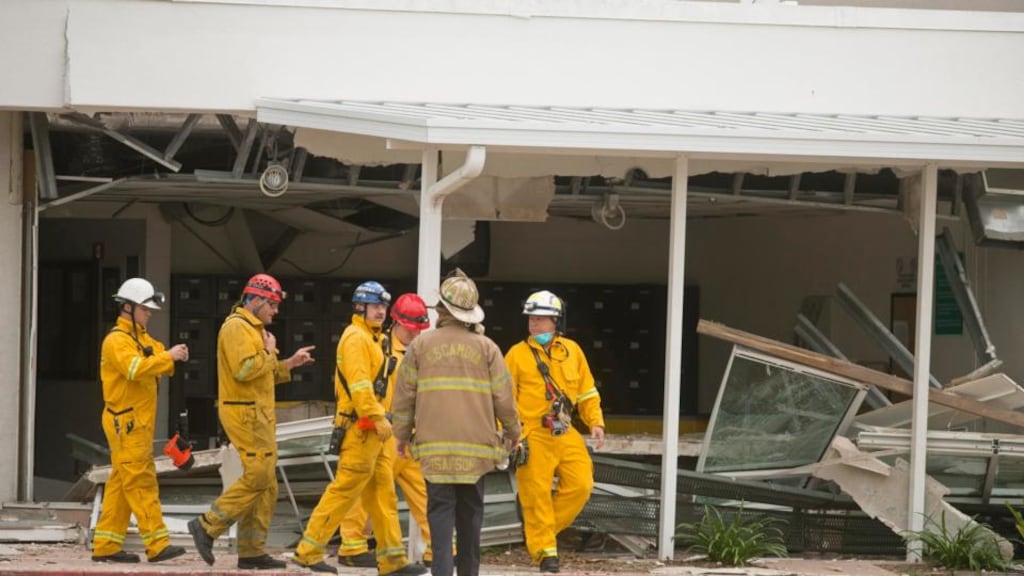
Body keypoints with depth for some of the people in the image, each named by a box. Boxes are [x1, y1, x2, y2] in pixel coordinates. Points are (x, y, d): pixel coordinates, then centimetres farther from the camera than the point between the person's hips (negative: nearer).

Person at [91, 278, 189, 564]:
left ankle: (106, 545, 11)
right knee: (141, 482, -10)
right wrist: (168, 356, -27)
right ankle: (157, 545, -12)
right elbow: (136, 369, -28)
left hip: (138, 422, 10)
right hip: (126, 422, -10)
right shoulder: (117, 340, -12)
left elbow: (161, 366, 12)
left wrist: (176, 357, -8)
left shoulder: (143, 338, 20)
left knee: (121, 483, 9)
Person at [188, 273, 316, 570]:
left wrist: (289, 364, 14)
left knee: (266, 484, 8)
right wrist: (269, 353, -11)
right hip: (245, 412, -11)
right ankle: (207, 526, -8)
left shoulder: (253, 329, 22)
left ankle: (252, 551, 9)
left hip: (259, 413, 11)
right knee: (259, 476, -14)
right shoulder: (237, 327, -12)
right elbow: (244, 370, -24)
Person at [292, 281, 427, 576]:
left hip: (374, 430, 10)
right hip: (361, 427, -10)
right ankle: (309, 550, -2)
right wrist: (379, 418, -25)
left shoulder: (372, 339, 20)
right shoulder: (356, 337, -11)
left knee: (383, 493, 9)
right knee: (345, 489, -7)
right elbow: (359, 383, -21)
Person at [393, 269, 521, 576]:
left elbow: (405, 394, 5)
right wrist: (512, 432, 18)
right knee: (470, 511, 12)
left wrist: (402, 435, 17)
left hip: (434, 446, -1)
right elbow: (503, 396, 2)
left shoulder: (421, 344, 2)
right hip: (476, 445, 1)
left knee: (441, 510, 0)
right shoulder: (486, 347, 1)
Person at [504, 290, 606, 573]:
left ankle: (545, 527, 15)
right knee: (537, 494, -3)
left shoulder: (572, 351, 11)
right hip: (533, 437, -4)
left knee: (581, 485, -4)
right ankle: (544, 550, 8)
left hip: (566, 435, 4)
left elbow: (587, 392, 16)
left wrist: (596, 423, 5)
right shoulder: (517, 354, -1)